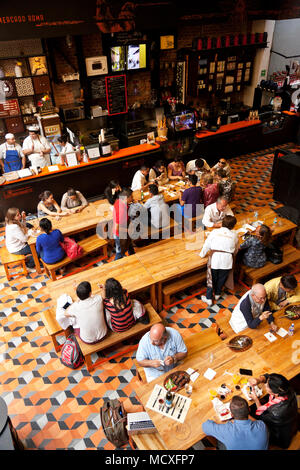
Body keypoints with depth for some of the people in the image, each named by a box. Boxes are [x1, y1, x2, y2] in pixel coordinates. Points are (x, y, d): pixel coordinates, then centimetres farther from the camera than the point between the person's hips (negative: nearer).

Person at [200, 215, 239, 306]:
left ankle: (208, 298, 19)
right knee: (222, 278, 22)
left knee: (211, 278, 14)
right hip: (227, 260, 1)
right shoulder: (234, 235, 6)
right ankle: (217, 294, 41)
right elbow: (236, 250, 16)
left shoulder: (215, 232, 2)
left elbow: (207, 245, 6)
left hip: (214, 258, -1)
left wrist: (202, 254, 20)